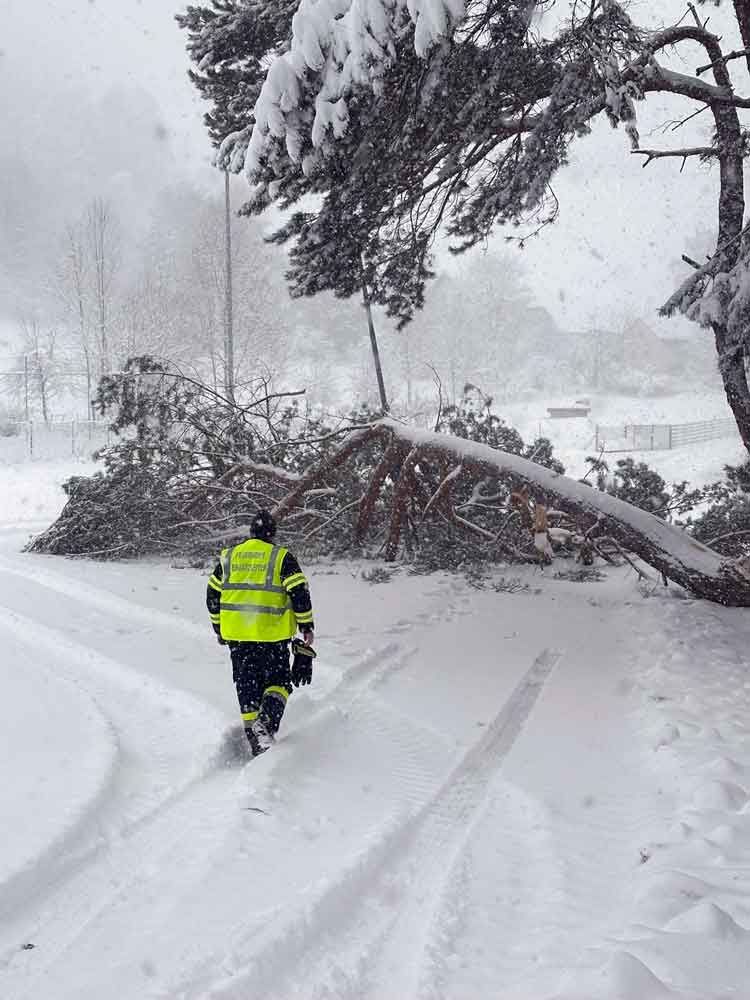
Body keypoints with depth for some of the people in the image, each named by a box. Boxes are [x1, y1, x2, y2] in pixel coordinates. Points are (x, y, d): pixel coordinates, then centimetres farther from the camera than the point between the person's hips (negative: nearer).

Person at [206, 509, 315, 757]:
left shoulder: (229, 557, 9)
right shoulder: (282, 558, -3)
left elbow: (212, 596, 13)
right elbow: (300, 594, -9)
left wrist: (220, 628, 24)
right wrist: (306, 627, 1)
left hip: (237, 636, 3)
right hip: (272, 635, -3)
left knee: (247, 687, 12)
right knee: (278, 681, 12)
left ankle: (256, 745, 13)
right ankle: (267, 720, -16)